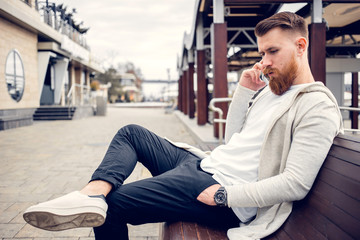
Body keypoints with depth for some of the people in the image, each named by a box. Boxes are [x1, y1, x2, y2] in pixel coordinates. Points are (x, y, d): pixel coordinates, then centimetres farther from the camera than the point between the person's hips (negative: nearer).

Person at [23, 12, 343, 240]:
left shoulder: (317, 106, -13)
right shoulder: (271, 89, 16)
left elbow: (296, 184, -21)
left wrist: (225, 195, -22)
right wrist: (244, 89, 6)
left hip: (229, 201, -10)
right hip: (203, 163, 10)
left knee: (112, 205, -15)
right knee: (131, 133, 9)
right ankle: (94, 192, -14)